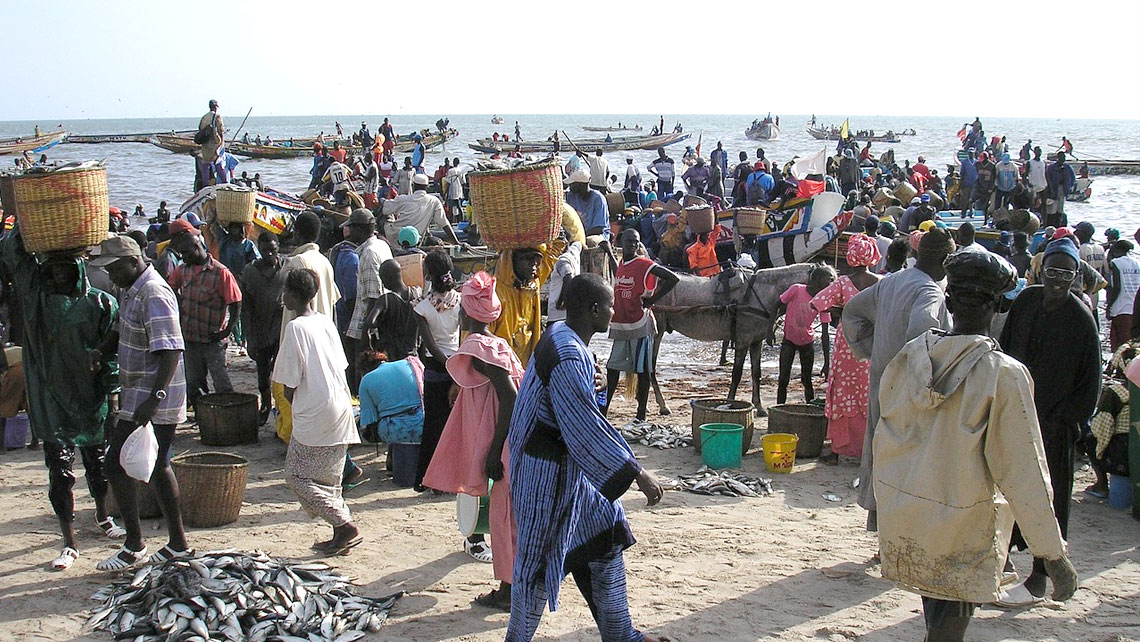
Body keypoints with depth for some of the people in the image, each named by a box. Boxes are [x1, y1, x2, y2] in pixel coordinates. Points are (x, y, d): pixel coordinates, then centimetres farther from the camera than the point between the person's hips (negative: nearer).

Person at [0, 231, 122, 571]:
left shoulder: (100, 303, -4)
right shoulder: (36, 295, 1)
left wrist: (111, 391, -10)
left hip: (92, 402, 0)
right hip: (52, 403, 0)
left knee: (99, 465, 16)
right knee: (60, 473, 1)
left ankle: (103, 517, 42)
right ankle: (69, 543, 10)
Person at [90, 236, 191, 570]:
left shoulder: (155, 295, -20)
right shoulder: (130, 291, 12)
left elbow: (170, 351, -27)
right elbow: (121, 331, 27)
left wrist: (154, 398, -34)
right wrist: (103, 351, 5)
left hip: (149, 401, -10)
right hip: (138, 396, 10)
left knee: (116, 465, -4)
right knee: (157, 468, 15)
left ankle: (134, 546, 6)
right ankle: (178, 543, 22)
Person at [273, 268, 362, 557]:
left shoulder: (294, 327, -13)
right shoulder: (326, 322, 9)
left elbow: (290, 384, -13)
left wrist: (296, 406, 6)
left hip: (314, 414, -8)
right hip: (341, 409, 8)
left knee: (297, 475, 1)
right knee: (329, 477, 16)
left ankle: (345, 526, -5)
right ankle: (341, 535, 16)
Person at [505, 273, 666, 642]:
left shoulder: (563, 337, 5)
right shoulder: (567, 356, -27)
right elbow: (586, 426, -30)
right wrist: (636, 473, -27)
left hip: (570, 464, 10)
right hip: (549, 471, -10)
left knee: (607, 536, 15)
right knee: (540, 556, 4)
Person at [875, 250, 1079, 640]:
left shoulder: (909, 356, -4)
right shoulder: (1004, 374, -17)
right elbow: (1022, 473, -16)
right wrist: (1055, 555, -9)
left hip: (901, 513, 5)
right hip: (961, 525, -5)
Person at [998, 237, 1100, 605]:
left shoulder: (1081, 319, -12)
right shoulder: (1026, 301, 1)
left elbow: (1090, 382, -8)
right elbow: (1006, 350, 9)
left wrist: (1066, 423, -11)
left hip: (1052, 424, -5)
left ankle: (1038, 581, 13)